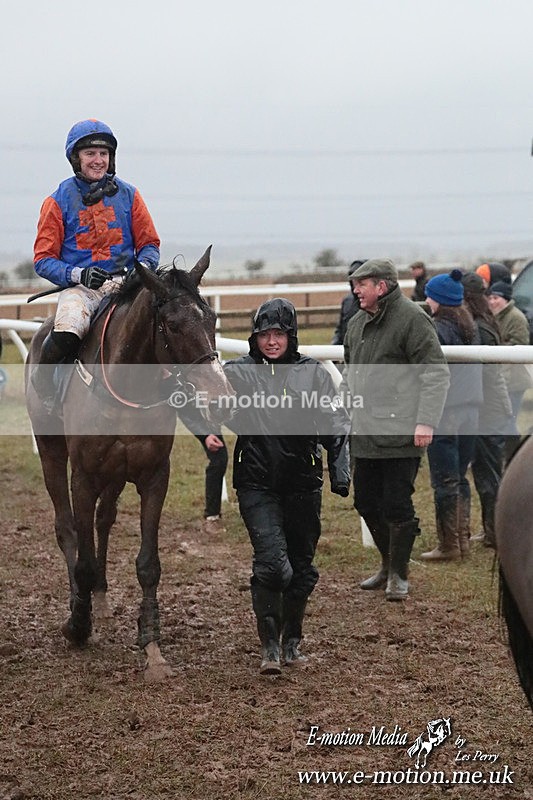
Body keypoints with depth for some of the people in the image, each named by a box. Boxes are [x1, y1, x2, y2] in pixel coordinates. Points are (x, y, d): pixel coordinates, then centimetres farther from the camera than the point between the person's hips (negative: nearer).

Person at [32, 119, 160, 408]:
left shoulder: (128, 195, 10)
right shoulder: (59, 201, 4)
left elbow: (149, 243, 14)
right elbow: (43, 260, 2)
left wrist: (144, 266, -10)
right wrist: (78, 274, -17)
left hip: (125, 283, 2)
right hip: (78, 287, -2)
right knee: (66, 333, -34)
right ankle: (42, 379, -2)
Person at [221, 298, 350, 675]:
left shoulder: (314, 373, 2)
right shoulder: (238, 372, 1)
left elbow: (335, 427, -1)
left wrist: (340, 473, -12)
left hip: (303, 485, 2)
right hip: (258, 485, -2)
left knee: (301, 568, 11)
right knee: (272, 562, -14)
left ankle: (292, 640, 32)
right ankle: (269, 646, 0)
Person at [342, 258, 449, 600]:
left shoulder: (412, 319, -12)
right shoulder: (357, 323, 13)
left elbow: (436, 373, -15)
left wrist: (426, 422, -20)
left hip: (401, 434, -8)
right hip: (365, 434, 8)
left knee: (397, 505, -4)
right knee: (367, 502, 14)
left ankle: (398, 575, 12)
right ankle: (389, 564, 32)